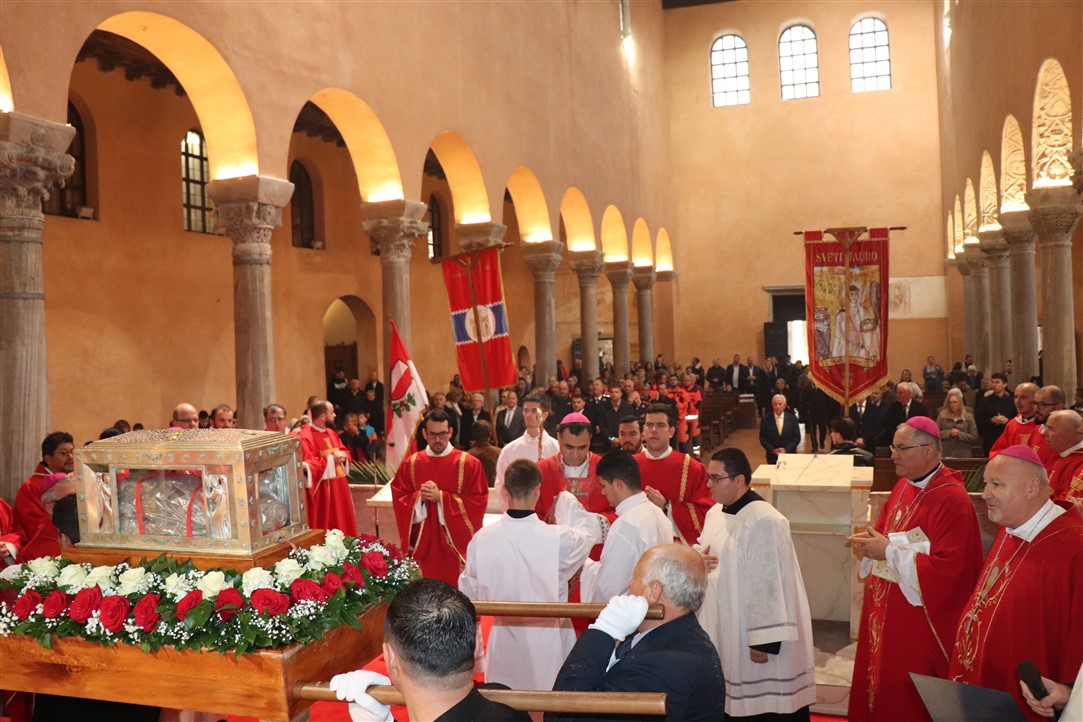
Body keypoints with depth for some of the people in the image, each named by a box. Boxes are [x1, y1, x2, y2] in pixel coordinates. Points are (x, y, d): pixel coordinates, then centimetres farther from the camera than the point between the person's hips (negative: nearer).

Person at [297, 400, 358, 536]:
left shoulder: (331, 433, 13)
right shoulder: (305, 437, -15)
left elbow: (344, 450, 21)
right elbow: (308, 465, -23)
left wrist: (343, 456, -3)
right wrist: (331, 459, -19)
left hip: (339, 490, 9)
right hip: (322, 494, -9)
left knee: (341, 522, 13)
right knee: (326, 526, -3)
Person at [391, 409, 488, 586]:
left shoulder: (469, 464, -3)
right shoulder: (410, 464, 6)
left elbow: (478, 501, -7)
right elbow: (398, 498, 7)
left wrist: (442, 497, -15)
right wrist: (419, 497, -13)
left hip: (456, 543, -2)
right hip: (423, 543, 2)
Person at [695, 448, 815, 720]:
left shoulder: (764, 521, -20)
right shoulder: (715, 513, 7)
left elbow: (770, 585, -21)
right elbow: (701, 549, 21)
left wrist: (764, 641, -20)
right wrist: (697, 559, -4)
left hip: (751, 635, -8)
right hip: (723, 631, 8)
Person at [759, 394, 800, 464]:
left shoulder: (792, 418, 3)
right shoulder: (765, 419, 0)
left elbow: (797, 438, 3)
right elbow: (762, 439, 1)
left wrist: (786, 449, -9)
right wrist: (773, 450, -12)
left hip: (790, 456, 1)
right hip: (772, 456, -1)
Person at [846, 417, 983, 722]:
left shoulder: (953, 500, -19)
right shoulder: (903, 486, 7)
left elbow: (949, 569, -25)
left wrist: (889, 552, -22)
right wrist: (871, 543, -5)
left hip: (918, 620, -8)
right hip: (884, 610, 8)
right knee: (878, 685, 17)